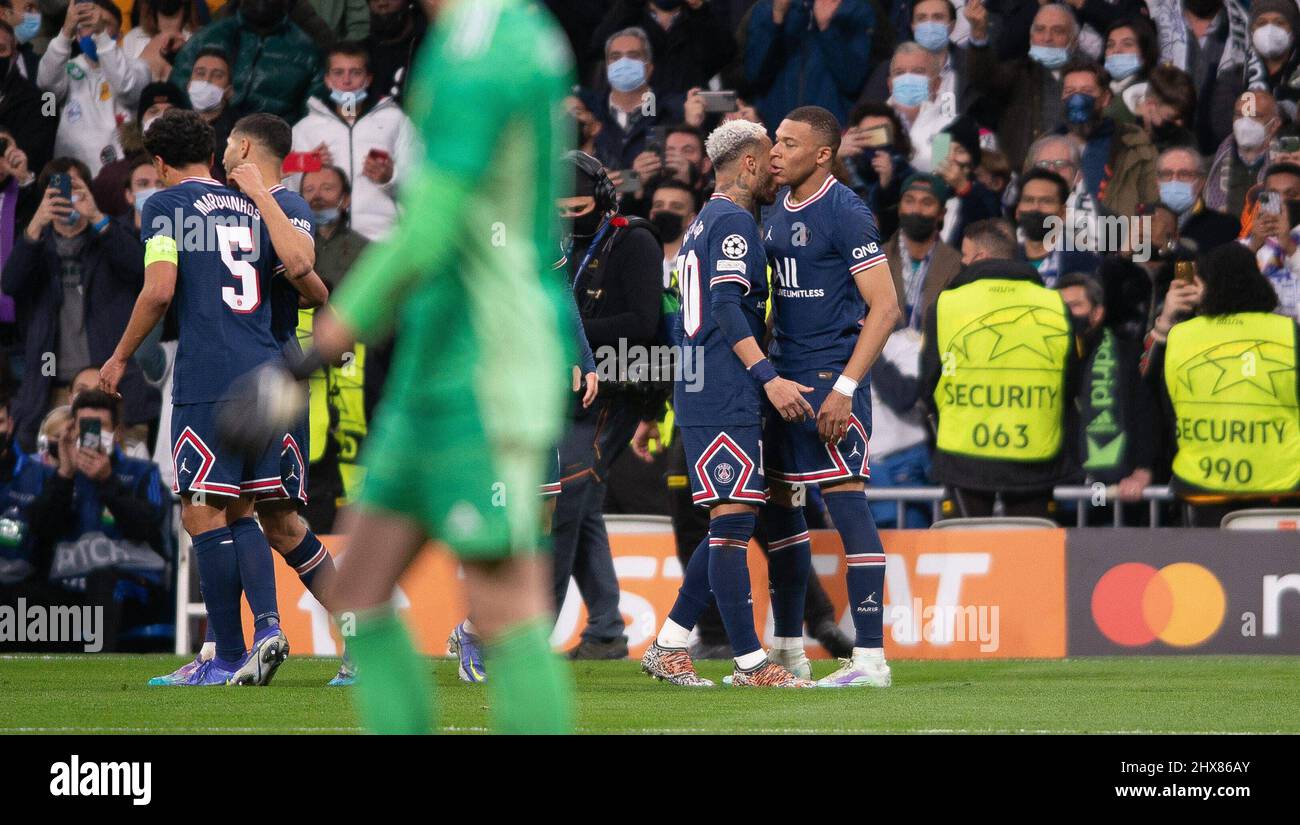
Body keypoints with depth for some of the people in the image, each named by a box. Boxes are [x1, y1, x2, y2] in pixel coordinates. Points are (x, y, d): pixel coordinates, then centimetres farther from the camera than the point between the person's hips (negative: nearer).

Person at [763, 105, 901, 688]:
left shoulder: (845, 214, -13)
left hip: (832, 376, -9)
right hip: (785, 377, 9)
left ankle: (870, 657, -11)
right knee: (778, 506, 11)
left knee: (846, 504, -11)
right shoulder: (778, 210, 12)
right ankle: (788, 653, 20)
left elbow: (885, 309, -16)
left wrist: (844, 388, -21)